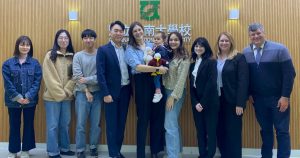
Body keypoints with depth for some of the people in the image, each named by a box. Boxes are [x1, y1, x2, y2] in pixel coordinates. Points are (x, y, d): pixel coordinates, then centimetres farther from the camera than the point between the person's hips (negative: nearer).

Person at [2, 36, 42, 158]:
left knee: (28, 125, 10)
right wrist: (18, 97, -16)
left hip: (30, 100, 0)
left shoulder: (35, 63, 1)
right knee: (14, 126, 10)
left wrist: (28, 96, -17)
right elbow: (7, 83, -6)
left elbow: (37, 82, -6)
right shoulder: (8, 63, 0)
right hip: (13, 101, 0)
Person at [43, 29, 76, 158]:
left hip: (67, 97, 4)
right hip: (52, 96, -4)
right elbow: (49, 77, -9)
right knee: (53, 125, 1)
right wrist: (59, 93, -12)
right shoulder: (50, 55, -3)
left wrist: (67, 92, -7)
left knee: (65, 123, 12)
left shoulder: (72, 56, 9)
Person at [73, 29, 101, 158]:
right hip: (82, 93, 0)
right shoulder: (78, 56, 1)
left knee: (96, 123, 8)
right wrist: (86, 91, -11)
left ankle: (93, 146, 24)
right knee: (81, 123, 2)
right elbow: (77, 76, -6)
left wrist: (87, 80, -14)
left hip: (97, 93, 1)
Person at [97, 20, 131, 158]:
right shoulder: (103, 50, -6)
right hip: (111, 92, -5)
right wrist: (106, 93, -16)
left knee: (121, 123, 13)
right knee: (112, 124, 4)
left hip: (125, 91, 5)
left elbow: (130, 69, 11)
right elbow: (100, 74, -11)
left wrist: (131, 88, 2)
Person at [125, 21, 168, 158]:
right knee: (143, 117, 2)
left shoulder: (151, 45, 13)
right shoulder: (130, 49, -2)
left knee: (157, 115, 8)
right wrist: (157, 69, -22)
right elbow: (138, 67, -16)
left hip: (156, 81, 4)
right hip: (142, 83, -4)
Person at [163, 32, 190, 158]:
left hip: (175, 93, -7)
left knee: (170, 125, -9)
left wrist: (173, 96, -18)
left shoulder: (184, 57, -11)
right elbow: (165, 74, 9)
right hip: (166, 91, 7)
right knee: (173, 123, 16)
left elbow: (182, 78, -16)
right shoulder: (168, 55, 10)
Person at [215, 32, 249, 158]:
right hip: (217, 100, 4)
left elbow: (243, 82, -11)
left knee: (233, 132, 3)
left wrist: (240, 103, -16)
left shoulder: (239, 58, -5)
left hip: (233, 101, -4)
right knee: (220, 131, 11)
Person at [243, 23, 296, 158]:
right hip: (258, 99, 3)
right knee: (265, 130, 16)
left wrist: (285, 96, -14)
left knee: (282, 131, 4)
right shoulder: (246, 53, 1)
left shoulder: (279, 49, -11)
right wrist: (249, 94, 3)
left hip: (278, 98, -3)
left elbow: (289, 74, -11)